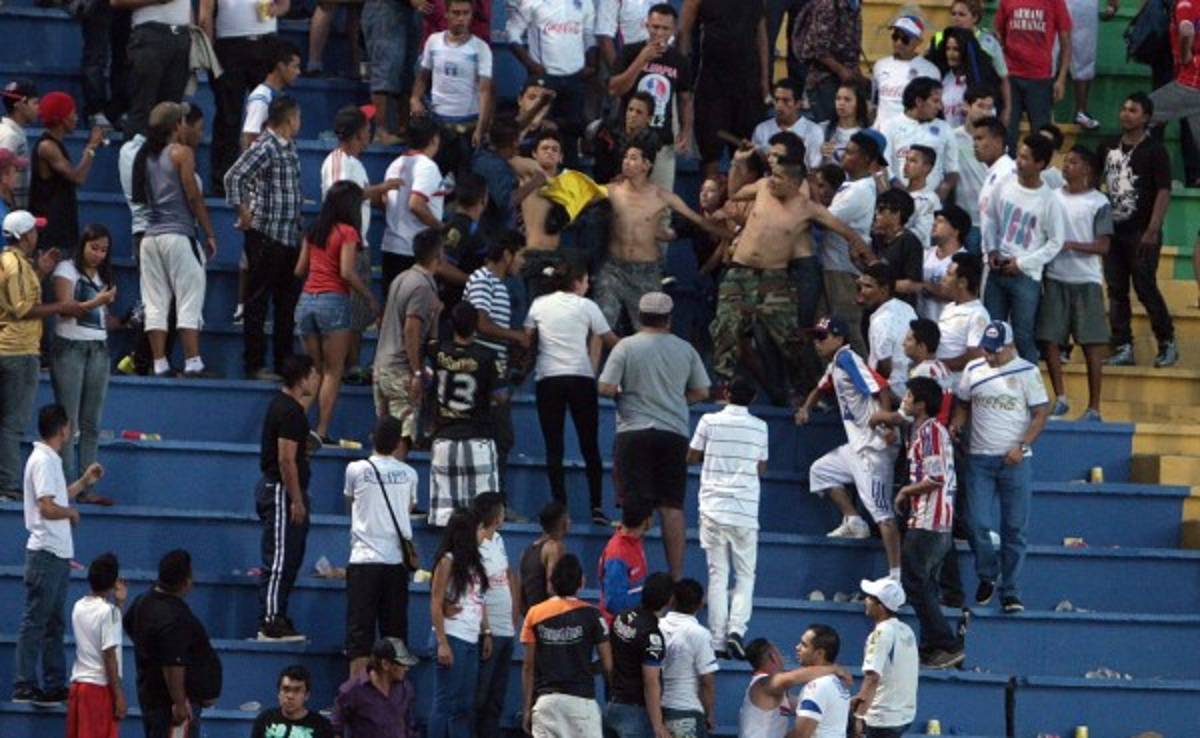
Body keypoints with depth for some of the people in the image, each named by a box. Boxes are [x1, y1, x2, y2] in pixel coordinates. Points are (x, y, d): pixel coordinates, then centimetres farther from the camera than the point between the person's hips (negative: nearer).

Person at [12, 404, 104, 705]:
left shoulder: (51, 460, 15)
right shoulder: (43, 461, -16)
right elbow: (47, 508, -24)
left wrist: (84, 482, 28)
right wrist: (72, 513, -7)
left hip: (58, 555, 10)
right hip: (46, 553, -10)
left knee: (54, 623, 13)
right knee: (35, 622, -7)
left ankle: (55, 685, 17)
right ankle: (24, 686, -6)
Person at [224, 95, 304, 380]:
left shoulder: (289, 147, 13)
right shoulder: (265, 147, -14)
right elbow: (234, 177, -22)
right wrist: (243, 212, -18)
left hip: (290, 236, 9)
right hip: (265, 236, -9)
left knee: (288, 303, 13)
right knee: (258, 302, -1)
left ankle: (285, 363, 20)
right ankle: (255, 365, 2)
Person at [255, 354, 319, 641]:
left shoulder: (284, 404, 14)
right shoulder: (289, 412, -18)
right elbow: (286, 459, -23)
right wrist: (296, 500, -21)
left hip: (277, 490, 11)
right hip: (281, 492, -11)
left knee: (289, 559, 15)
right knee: (280, 560, -9)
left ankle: (276, 620, 19)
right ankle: (270, 623, -8)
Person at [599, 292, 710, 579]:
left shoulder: (627, 347, -4)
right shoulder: (685, 350, 5)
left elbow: (606, 388, -8)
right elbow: (701, 392, 9)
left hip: (634, 432, -2)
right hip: (674, 434, 2)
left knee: (635, 505, -2)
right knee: (672, 507, 5)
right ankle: (676, 574, 4)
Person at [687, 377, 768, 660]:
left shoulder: (710, 422, -2)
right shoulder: (759, 427, 2)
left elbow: (692, 456, 7)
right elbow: (761, 468, 10)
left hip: (714, 507, 0)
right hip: (745, 511, 0)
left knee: (717, 575, 3)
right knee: (745, 575, 8)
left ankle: (718, 641, -3)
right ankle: (736, 629, -11)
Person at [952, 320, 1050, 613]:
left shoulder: (1027, 372, -1)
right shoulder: (973, 370, 8)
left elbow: (1040, 413, -2)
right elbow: (963, 405, 19)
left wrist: (1022, 447, -14)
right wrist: (956, 425, -3)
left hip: (1015, 460, -2)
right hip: (980, 458, 2)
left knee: (1014, 529, 0)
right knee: (978, 524, -5)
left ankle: (1011, 592, 6)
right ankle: (987, 575, 19)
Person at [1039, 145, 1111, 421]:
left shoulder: (1098, 203, -3)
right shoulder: (1053, 197, 9)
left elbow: (1102, 246, -6)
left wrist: (1070, 245, -17)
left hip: (1086, 281, -4)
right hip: (1055, 278, 4)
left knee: (1091, 345, -2)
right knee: (1048, 339, 0)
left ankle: (1094, 408, 4)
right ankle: (1060, 399, 13)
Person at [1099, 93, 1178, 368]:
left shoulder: (1154, 151, -7)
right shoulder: (1109, 148, 10)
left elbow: (1164, 192, -12)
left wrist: (1152, 230, -20)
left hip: (1141, 233, -6)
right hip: (1113, 230, 6)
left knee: (1146, 289, -6)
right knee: (1116, 292, 5)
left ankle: (1168, 344, 8)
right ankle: (1123, 348, 9)